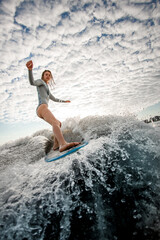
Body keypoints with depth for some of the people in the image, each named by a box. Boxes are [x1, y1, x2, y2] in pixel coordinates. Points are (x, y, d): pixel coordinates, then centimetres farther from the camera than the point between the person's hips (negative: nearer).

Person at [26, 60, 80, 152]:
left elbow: (54, 99, 44)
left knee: (59, 123, 17)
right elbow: (32, 82, -12)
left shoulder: (46, 88, 36)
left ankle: (56, 144, 11)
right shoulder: (40, 81, 12)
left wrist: (64, 101, 53)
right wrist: (30, 69, -29)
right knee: (55, 123, -33)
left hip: (42, 110, 10)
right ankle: (63, 144, -56)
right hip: (42, 107, -10)